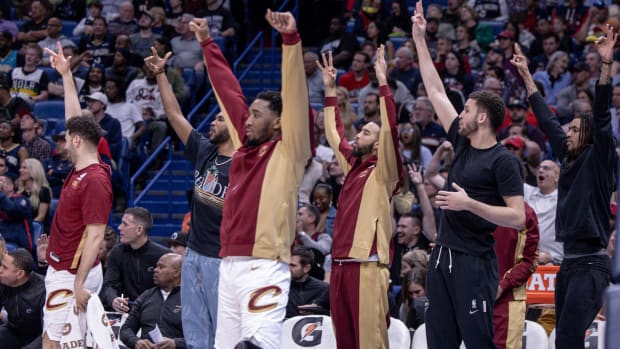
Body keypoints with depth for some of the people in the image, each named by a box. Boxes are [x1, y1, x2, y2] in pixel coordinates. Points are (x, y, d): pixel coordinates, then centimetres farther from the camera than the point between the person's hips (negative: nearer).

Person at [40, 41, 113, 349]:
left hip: (71, 275, -10)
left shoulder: (95, 181, -18)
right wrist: (66, 75, 23)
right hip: (60, 271, 10)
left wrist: (78, 285, -22)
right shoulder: (79, 170, 8)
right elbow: (75, 119, 20)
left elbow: (95, 236, -20)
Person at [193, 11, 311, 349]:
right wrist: (207, 44, 32)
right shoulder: (245, 147, 17)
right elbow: (229, 91, 24)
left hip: (264, 267, -7)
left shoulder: (288, 152, 1)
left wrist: (291, 39, -18)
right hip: (229, 265, 7)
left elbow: (296, 97, -10)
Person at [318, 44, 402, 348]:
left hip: (368, 264, -8)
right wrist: (330, 89, 27)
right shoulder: (352, 167, 19)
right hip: (340, 262, 8)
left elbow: (390, 129, -14)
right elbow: (334, 133, 29)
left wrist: (382, 82, -16)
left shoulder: (383, 172, 0)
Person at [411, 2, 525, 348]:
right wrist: (420, 40, 18)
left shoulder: (504, 161, -9)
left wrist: (470, 204, -21)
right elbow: (436, 92, 18)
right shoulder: (463, 144, 11)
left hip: (474, 262, -8)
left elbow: (518, 217, -14)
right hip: (444, 255, 8)